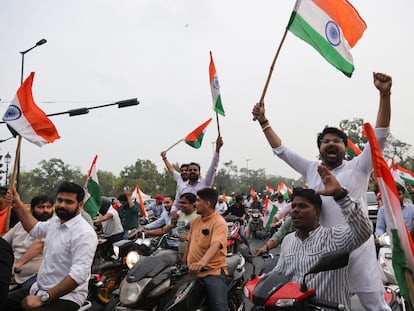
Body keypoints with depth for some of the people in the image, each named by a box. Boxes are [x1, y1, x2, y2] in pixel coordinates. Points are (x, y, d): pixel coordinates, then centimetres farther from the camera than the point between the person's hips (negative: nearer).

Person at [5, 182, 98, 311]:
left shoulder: (84, 233, -22)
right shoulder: (56, 220, 6)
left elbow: (78, 275, -28)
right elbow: (35, 229, 29)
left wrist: (42, 299, -25)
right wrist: (19, 206, 21)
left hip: (65, 297, -9)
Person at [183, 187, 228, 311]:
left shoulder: (219, 222, -12)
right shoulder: (195, 221, 14)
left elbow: (215, 245, -29)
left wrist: (202, 262, -44)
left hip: (213, 273, -7)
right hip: (192, 272, 7)